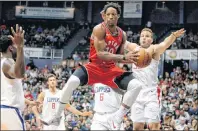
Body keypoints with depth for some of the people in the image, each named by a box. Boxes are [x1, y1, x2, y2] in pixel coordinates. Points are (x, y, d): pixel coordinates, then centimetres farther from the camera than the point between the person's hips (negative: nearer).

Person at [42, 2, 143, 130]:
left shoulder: (122, 34, 5)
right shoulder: (99, 29, -14)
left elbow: (119, 57, 12)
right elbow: (101, 54, -23)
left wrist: (131, 59, -10)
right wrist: (124, 57, -29)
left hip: (111, 69, 5)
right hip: (94, 66, -5)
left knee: (137, 85, -14)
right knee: (72, 82, -31)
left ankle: (116, 119, -9)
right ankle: (57, 115, -9)